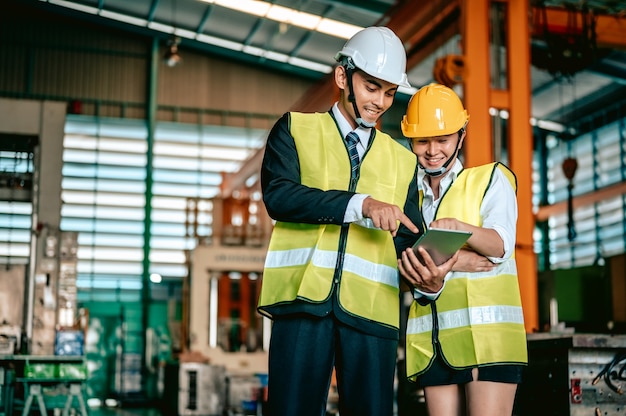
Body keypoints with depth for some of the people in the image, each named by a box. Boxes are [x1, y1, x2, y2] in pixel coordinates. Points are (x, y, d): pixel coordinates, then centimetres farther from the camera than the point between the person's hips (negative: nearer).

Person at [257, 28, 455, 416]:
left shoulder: (403, 160, 21)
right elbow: (278, 194, -6)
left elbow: (407, 238, 14)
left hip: (372, 308, 3)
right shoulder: (296, 129, 12)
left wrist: (426, 269, -10)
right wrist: (360, 204, -16)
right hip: (303, 298, -2)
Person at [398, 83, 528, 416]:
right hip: (432, 338, 4)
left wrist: (456, 226, -32)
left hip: (486, 330, -4)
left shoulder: (490, 178, 6)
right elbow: (407, 261, 6)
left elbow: (500, 244, -11)